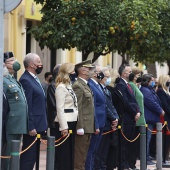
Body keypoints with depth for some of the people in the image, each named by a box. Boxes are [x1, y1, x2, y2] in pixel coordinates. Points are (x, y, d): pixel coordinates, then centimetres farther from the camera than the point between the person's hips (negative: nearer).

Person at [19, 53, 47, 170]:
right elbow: (27, 106, -19)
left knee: (33, 156, 11)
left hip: (38, 125, 10)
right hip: (33, 125, -10)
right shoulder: (26, 80, -15)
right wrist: (31, 127, -20)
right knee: (28, 156, -7)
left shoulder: (35, 79, 15)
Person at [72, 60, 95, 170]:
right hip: (83, 126, -9)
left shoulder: (86, 85, 17)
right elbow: (78, 108, -18)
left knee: (84, 152, 12)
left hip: (88, 126, 10)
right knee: (80, 152, -6)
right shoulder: (78, 86, -13)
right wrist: (80, 127, -21)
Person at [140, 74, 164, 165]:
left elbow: (156, 102, 23)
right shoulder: (146, 91, -16)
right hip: (148, 118, -11)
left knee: (147, 138, 13)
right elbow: (152, 103, -20)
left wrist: (160, 110, 10)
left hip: (150, 118, 11)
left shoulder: (150, 90, 20)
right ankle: (146, 158, -5)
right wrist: (160, 111, -9)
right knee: (147, 138, -8)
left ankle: (147, 157, 17)